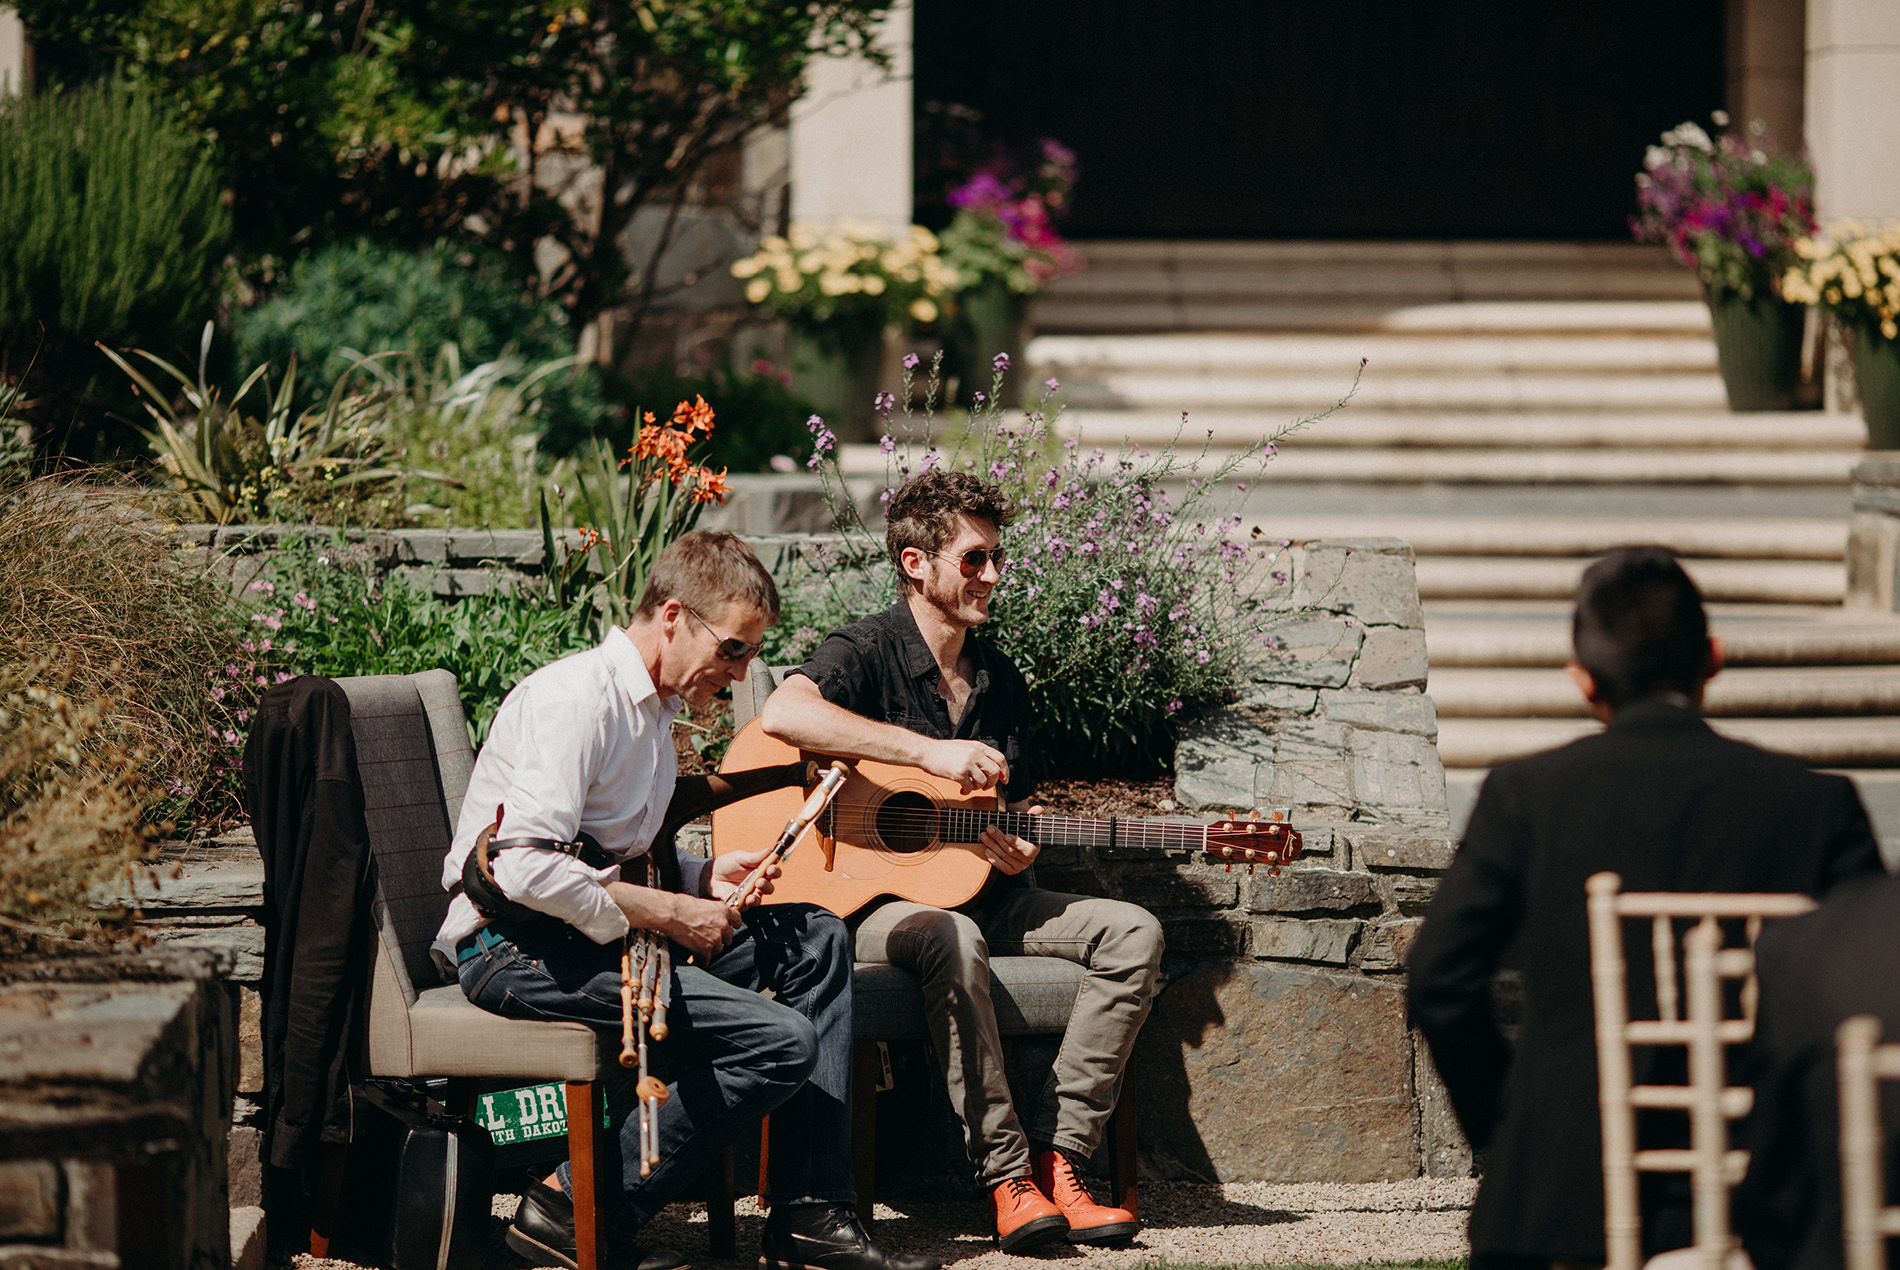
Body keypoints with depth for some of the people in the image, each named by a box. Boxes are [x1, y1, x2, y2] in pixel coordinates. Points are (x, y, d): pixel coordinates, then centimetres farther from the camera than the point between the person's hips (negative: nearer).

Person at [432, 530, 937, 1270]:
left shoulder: (653, 711, 18)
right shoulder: (574, 697, -15)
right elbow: (525, 868, -26)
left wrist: (702, 877, 8)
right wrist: (669, 913, -18)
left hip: (591, 933, 10)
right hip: (515, 950, -10)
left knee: (817, 940, 8)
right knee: (783, 1041, -20)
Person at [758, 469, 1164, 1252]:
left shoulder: (1001, 681, 15)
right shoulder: (869, 652, -8)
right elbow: (782, 714, -30)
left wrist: (1017, 850, -4)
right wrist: (930, 752, -31)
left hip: (977, 897, 7)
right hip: (873, 901, -7)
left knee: (1132, 932, -12)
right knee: (953, 940, -39)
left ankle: (1055, 1156, -18)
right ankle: (1008, 1178, -33)